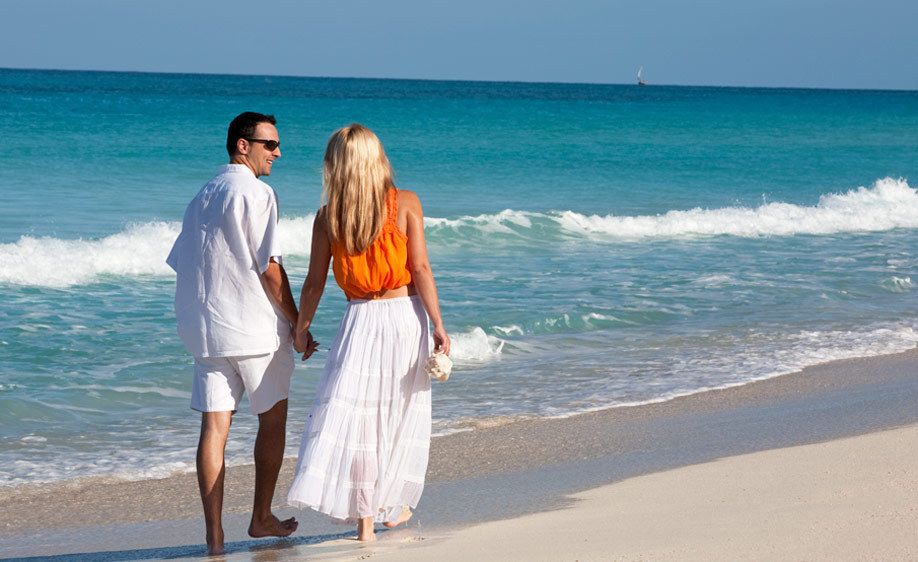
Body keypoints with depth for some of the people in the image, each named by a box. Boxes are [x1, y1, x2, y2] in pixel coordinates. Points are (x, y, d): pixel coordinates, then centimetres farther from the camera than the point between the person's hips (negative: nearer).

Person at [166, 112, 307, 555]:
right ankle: (261, 518, 20)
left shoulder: (202, 197, 14)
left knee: (214, 427, 2)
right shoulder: (256, 193, -11)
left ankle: (214, 535, -2)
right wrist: (297, 321, -7)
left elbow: (182, 265, 15)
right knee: (272, 421, 12)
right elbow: (268, 267, -15)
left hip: (205, 330, 6)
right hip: (255, 327, -6)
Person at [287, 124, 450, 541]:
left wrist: (301, 328, 17)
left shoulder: (327, 217, 0)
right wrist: (438, 326, -4)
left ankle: (365, 519, -5)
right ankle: (392, 506, 26)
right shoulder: (406, 203, -3)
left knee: (353, 412, 2)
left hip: (360, 320, 0)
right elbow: (421, 269, -7)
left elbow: (315, 281, 3)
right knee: (401, 412, 15)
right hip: (405, 315, 0)